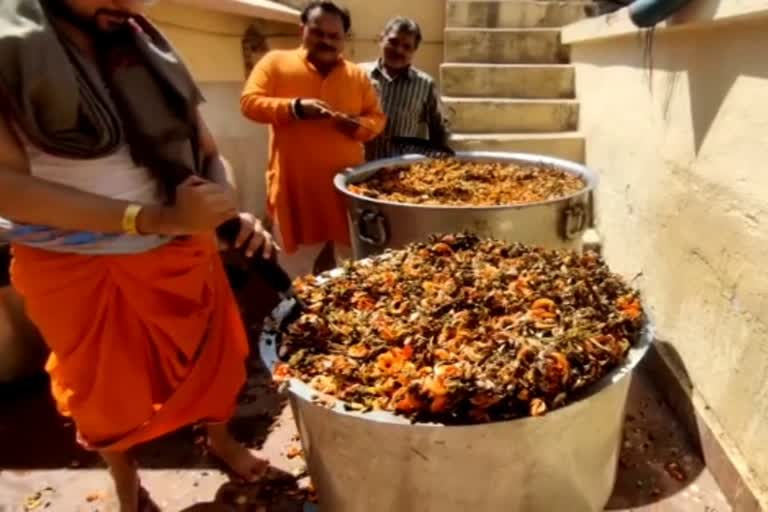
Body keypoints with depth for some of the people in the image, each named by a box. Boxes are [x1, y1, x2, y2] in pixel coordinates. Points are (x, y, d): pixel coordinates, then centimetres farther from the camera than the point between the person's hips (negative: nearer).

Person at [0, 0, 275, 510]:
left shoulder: (152, 52, 0)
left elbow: (209, 152, 3)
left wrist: (232, 213, -19)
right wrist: (153, 218, -31)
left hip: (182, 251, 3)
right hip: (74, 267, -2)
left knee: (213, 350, 18)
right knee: (108, 388, 17)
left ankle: (221, 438, 49)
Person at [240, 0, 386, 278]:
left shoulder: (357, 75, 10)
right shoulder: (276, 62, 3)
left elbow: (377, 118, 12)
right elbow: (249, 102, -4)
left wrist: (358, 126, -12)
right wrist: (295, 107, -19)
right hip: (296, 186, -2)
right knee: (295, 273, 11)